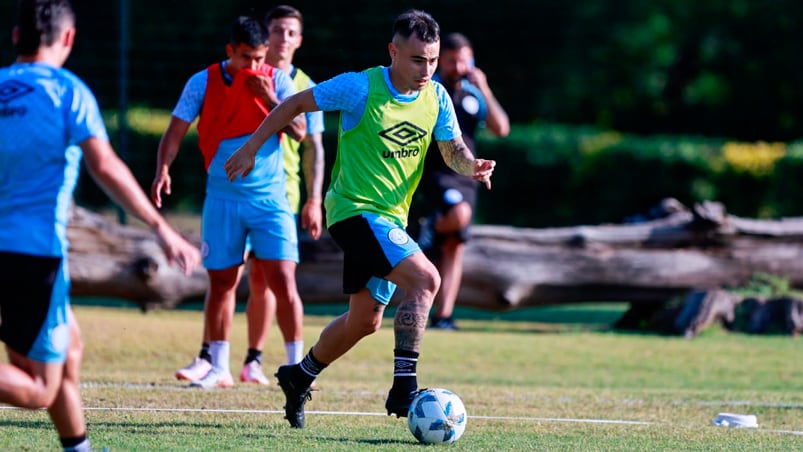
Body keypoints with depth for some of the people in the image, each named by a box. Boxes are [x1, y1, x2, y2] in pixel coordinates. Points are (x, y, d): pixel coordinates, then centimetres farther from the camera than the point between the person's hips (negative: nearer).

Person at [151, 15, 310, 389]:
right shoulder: (203, 83, -1)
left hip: (270, 197, -1)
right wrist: (163, 169, -19)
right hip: (223, 197, 1)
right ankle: (217, 365, 16)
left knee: (282, 281, -9)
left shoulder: (277, 81, 0)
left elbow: (300, 131, -6)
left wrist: (268, 98, -17)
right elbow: (176, 131, -3)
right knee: (221, 281, 5)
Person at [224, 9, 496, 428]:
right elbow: (295, 104, -5)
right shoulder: (360, 87, -15)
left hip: (391, 217, 8)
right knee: (425, 279, -26)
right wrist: (251, 148, 0)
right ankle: (403, 387, -24)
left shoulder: (436, 97, 2)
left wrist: (472, 165, -21)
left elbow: (453, 149, 3)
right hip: (355, 208, -8)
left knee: (365, 320, 18)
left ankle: (299, 377, 39)